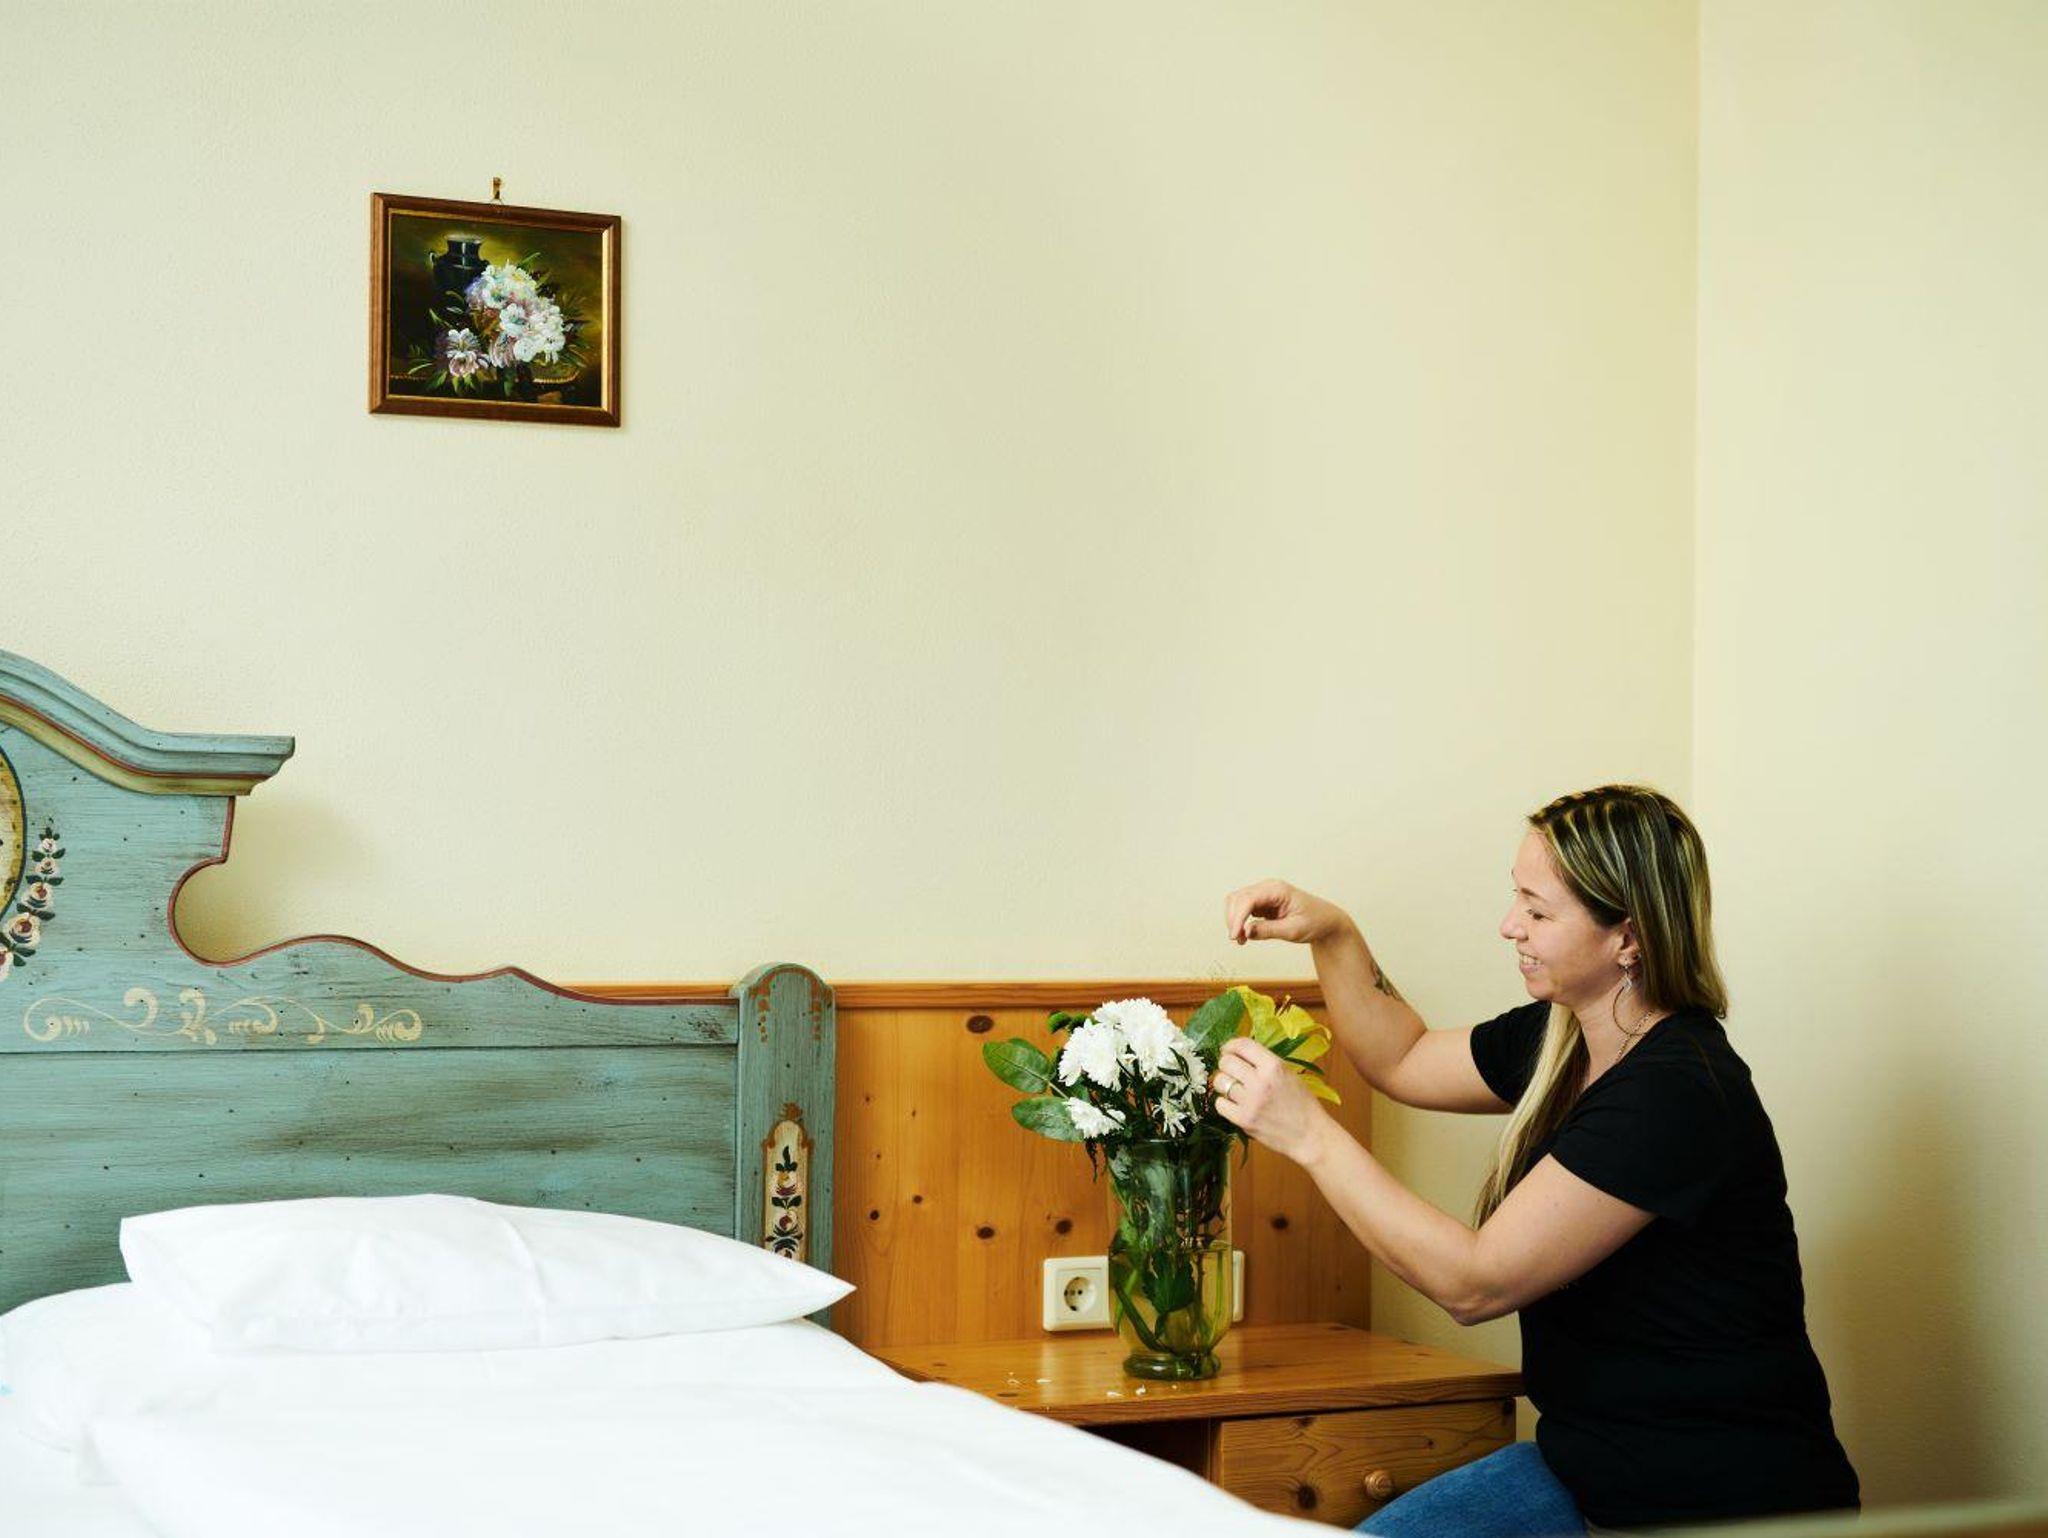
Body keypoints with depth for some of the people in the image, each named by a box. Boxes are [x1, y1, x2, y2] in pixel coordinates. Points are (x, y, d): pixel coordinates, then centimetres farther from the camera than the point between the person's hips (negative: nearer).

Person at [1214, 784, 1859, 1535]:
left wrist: (1310, 1134, -21)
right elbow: (1402, 1061, 23)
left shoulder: (1679, 1093, -24)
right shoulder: (1556, 1042, 4)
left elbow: (1474, 1282, -24)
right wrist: (1330, 933, 8)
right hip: (1581, 1466, 8)